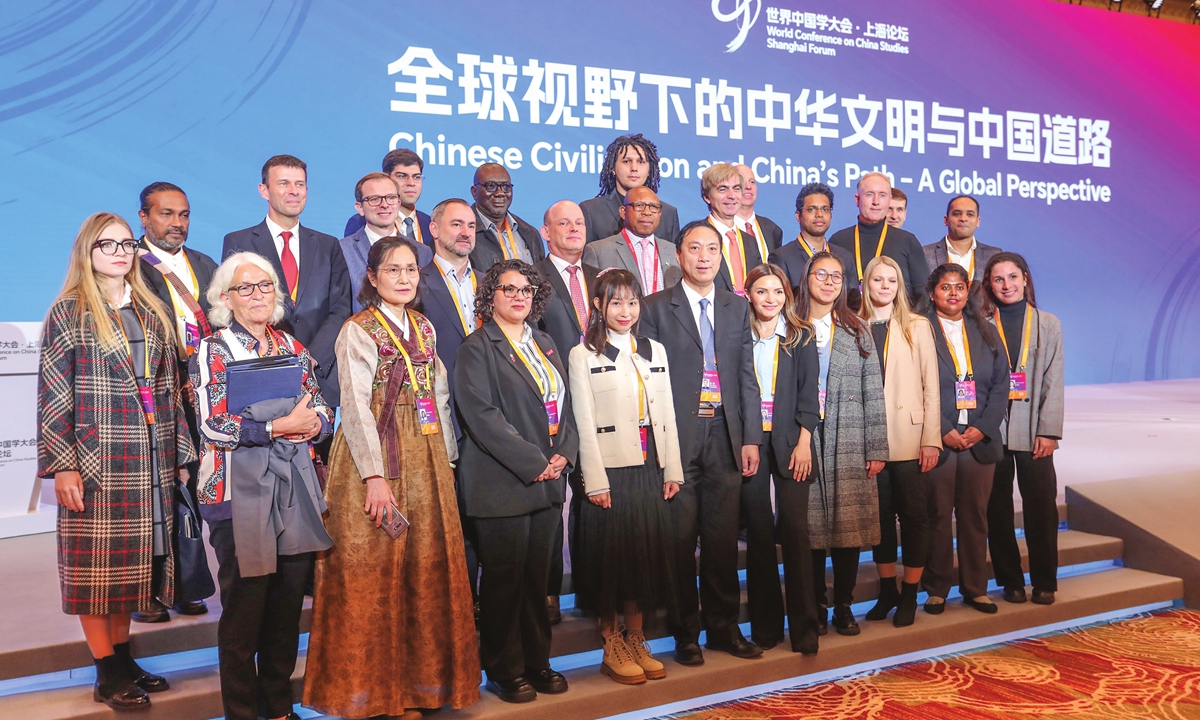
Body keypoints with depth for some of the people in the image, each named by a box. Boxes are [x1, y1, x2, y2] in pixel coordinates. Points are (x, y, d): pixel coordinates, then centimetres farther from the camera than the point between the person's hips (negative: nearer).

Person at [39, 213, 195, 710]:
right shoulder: (69, 312, -1)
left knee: (133, 564, 10)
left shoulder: (152, 312, 13)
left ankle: (123, 659, 22)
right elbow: (53, 395, -5)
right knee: (95, 566, 1)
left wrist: (179, 454, 10)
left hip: (150, 463, 5)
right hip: (94, 461, -4)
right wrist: (63, 465, -12)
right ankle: (108, 675, 10)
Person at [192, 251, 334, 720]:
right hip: (240, 489, -4)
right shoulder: (213, 351, -1)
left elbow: (322, 411, 13)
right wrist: (280, 426, -14)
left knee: (288, 604, 9)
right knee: (244, 607, -1)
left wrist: (311, 423, -9)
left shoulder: (292, 347, 14)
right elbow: (213, 425, -11)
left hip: (296, 488, 5)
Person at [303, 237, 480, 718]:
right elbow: (355, 407, -14)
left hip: (425, 461, 6)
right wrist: (375, 476, -21)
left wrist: (447, 458, 9)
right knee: (372, 572, 0)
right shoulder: (358, 331, -7)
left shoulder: (424, 328, 13)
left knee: (426, 568, 9)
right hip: (375, 459, -6)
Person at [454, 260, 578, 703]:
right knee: (505, 578, 3)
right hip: (502, 483, -6)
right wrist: (532, 462, -17)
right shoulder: (478, 347, -6)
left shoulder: (545, 345, 16)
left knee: (538, 576, 13)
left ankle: (536, 661, 25)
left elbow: (564, 404, 16)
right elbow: (481, 413, -16)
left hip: (547, 481, 6)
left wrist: (564, 453, -1)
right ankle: (505, 670, 16)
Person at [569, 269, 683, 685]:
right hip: (610, 474, -4)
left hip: (650, 471, 5)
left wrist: (672, 470, 6)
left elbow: (667, 414, 13)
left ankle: (637, 643, 21)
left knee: (647, 554, 9)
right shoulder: (583, 355, -1)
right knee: (611, 557, 2)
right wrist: (596, 482, -12)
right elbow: (584, 424, -7)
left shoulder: (655, 350, 13)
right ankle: (613, 648, 15)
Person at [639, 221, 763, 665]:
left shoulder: (737, 308, 13)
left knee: (723, 539, 10)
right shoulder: (656, 308, 1)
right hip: (677, 439, -3)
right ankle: (685, 632, 17)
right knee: (681, 539, 3)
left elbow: (747, 377, 10)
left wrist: (751, 438, 3)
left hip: (725, 436, 3)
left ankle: (724, 627, 23)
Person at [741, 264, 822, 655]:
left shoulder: (801, 337, 7)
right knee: (759, 532, 5)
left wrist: (803, 442, -7)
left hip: (790, 442, 0)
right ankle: (765, 625, 14)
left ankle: (804, 626, 4)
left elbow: (808, 392, 2)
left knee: (795, 530, -4)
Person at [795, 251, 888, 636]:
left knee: (850, 526, 2)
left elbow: (873, 394, 8)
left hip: (850, 445, 2)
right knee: (812, 528, 1)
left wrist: (877, 449, 2)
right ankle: (816, 607, 14)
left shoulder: (857, 331, 11)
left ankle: (843, 606, 15)